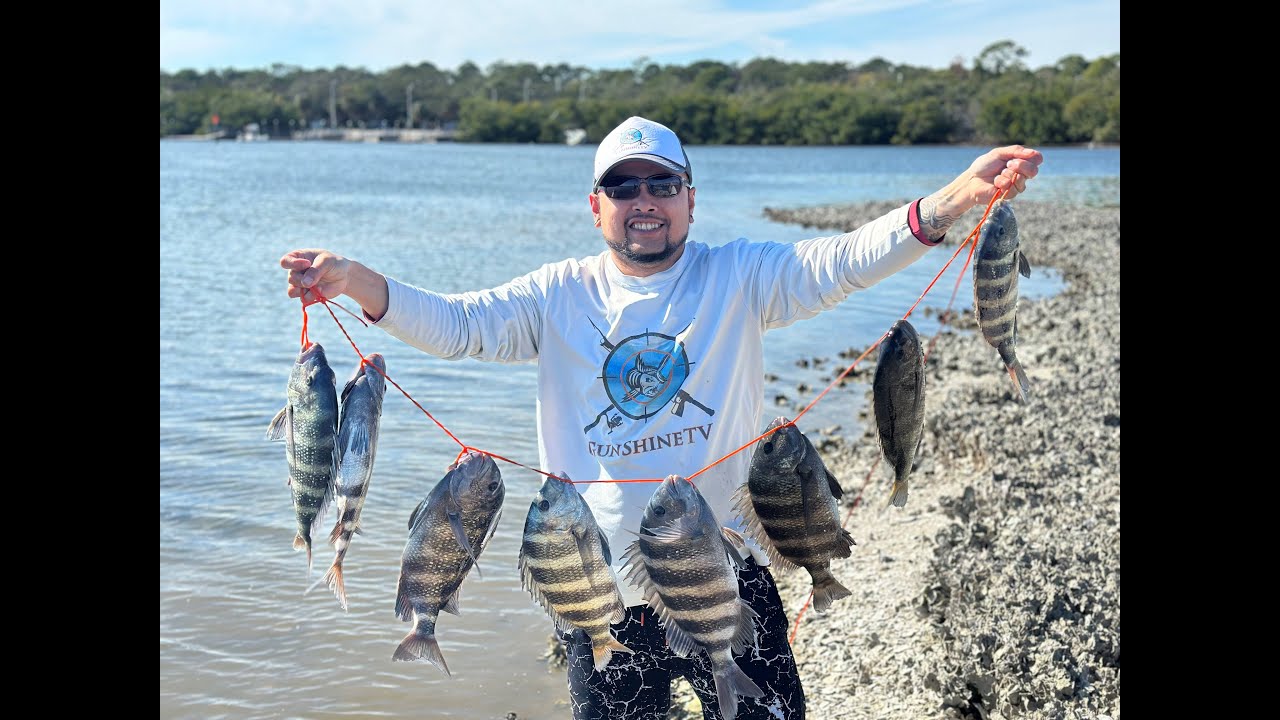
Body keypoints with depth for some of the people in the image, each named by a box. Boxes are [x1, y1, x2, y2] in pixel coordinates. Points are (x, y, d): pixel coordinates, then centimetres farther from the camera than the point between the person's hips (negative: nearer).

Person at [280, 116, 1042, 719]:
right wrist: (352, 279, -25)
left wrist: (955, 199, -31)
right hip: (601, 588, 1)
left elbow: (841, 262, -15)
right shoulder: (560, 295, 2)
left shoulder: (738, 276, -2)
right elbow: (456, 323, -7)